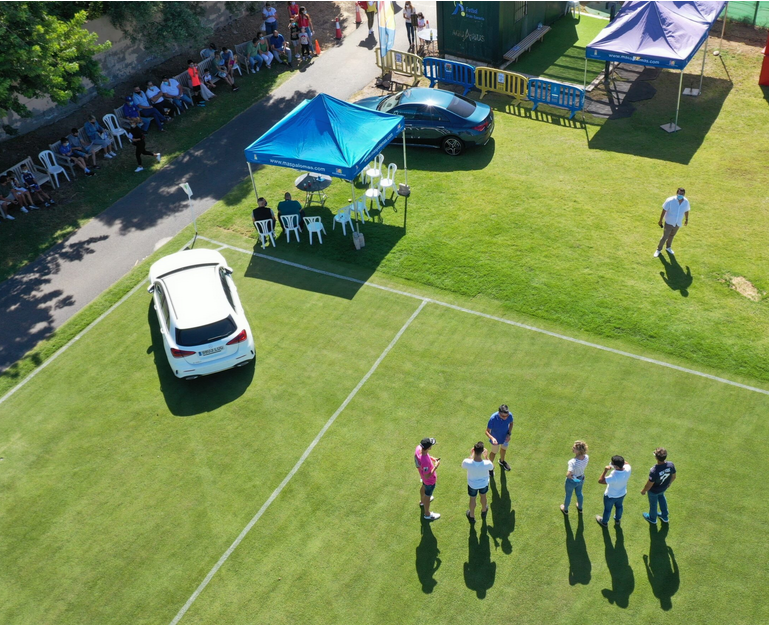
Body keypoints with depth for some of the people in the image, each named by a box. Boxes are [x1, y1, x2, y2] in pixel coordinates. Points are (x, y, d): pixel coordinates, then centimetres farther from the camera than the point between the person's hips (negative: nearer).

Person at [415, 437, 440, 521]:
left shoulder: (418, 447, -26)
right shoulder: (425, 462, -47)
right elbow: (427, 476, -33)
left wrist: (432, 458, -10)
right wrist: (436, 466, -30)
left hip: (423, 475, 7)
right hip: (430, 480, -7)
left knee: (424, 486, 36)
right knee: (427, 496, 19)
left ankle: (423, 501, 67)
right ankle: (427, 514, 45)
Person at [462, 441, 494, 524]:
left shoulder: (467, 462, -39)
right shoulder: (487, 464, -38)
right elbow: (492, 468, -11)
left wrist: (471, 455, -6)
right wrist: (486, 456, -9)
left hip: (472, 484, 0)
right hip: (484, 483, 0)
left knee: (472, 499, 28)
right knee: (483, 496, 32)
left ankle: (471, 516, 52)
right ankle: (483, 512, 60)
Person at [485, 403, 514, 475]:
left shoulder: (509, 415, -29)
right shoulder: (493, 419, -40)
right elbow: (487, 431, -32)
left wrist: (509, 434, -16)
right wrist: (492, 438, -51)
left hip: (505, 437, 4)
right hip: (496, 439, -4)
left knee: (504, 449, 31)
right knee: (494, 452, 21)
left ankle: (502, 461, 63)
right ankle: (491, 466, 51)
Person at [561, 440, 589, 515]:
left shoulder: (573, 462, -44)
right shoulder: (586, 457, -25)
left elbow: (568, 475, -50)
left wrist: (570, 476, -28)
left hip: (572, 481, -5)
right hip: (581, 478, 5)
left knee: (568, 495, 26)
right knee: (579, 493, 34)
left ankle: (565, 509, 54)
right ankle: (580, 508, 61)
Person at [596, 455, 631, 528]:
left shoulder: (614, 477, -46)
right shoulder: (627, 469, -30)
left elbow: (600, 481, -35)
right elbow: (626, 463, -3)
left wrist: (605, 470, -38)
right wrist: (621, 461, -21)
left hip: (610, 496, -5)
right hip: (622, 494, 5)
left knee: (607, 509, 25)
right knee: (619, 506, 34)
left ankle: (604, 522, 53)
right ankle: (617, 519, 61)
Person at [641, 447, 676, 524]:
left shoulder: (654, 471, -45)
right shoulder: (671, 465, -29)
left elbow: (649, 485, -28)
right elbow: (673, 477, -9)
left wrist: (643, 491, -7)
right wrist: (669, 483, 14)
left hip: (654, 491, -5)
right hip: (664, 488, 5)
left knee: (653, 503, 26)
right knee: (661, 497, 38)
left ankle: (652, 519, 56)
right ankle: (664, 516, 57)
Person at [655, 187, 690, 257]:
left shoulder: (686, 202, -13)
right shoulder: (670, 201, -26)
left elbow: (686, 211, 5)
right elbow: (664, 211, -15)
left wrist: (686, 219, 19)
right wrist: (660, 220, -8)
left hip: (678, 223, 4)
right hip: (669, 222, -4)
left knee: (672, 236, 23)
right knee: (665, 237, 1)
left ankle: (668, 247, 47)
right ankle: (659, 250, 22)